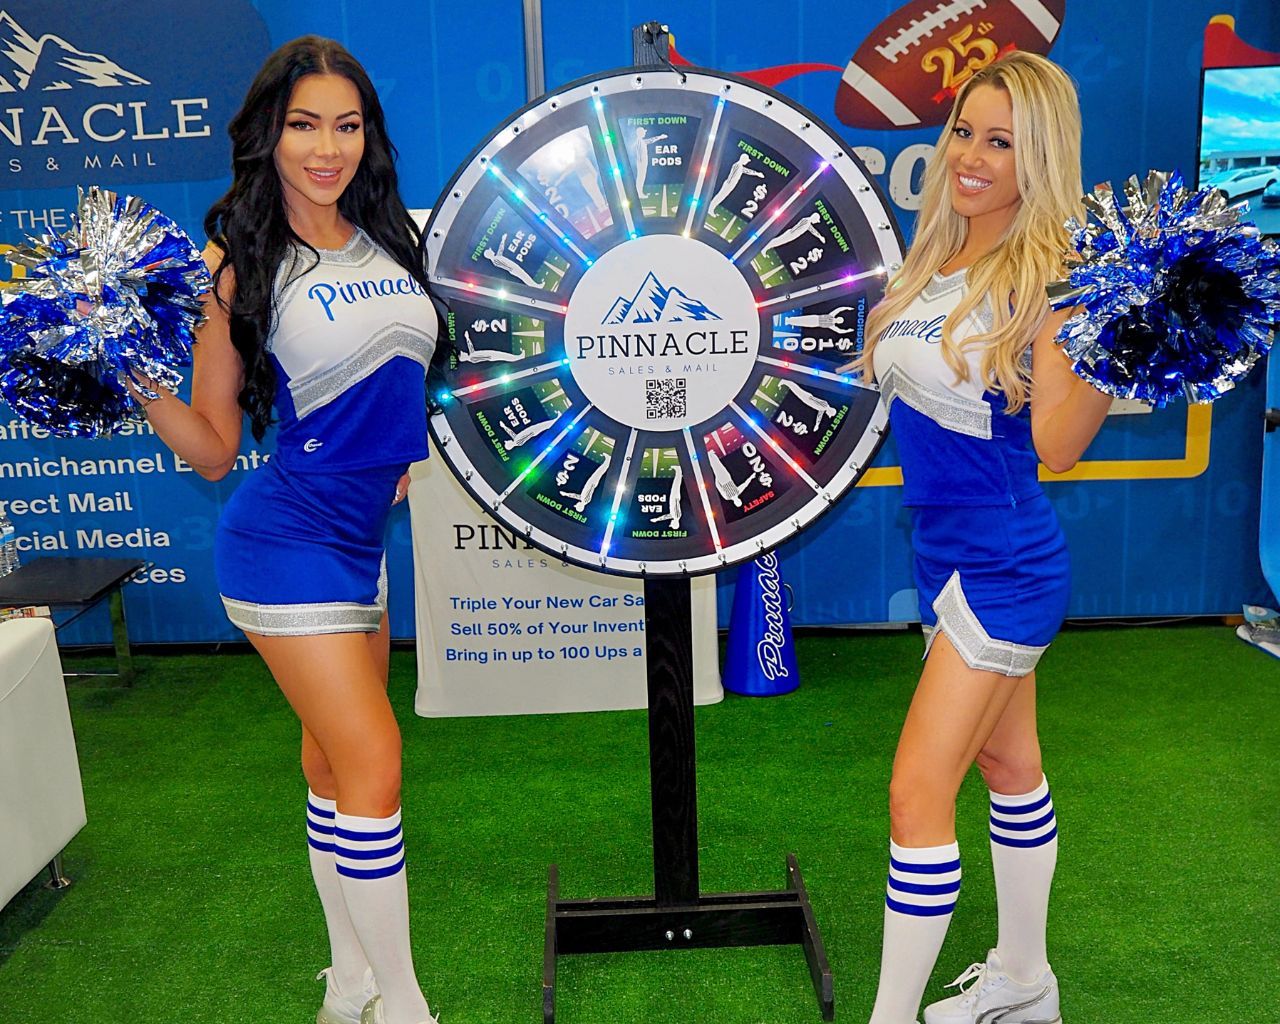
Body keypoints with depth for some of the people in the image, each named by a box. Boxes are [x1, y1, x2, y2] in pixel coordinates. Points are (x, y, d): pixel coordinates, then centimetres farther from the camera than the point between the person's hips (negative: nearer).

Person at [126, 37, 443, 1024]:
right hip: (287, 539, -6)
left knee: (335, 764, 14)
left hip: (359, 536, 6)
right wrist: (140, 380, -19)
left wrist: (409, 445, 12)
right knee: (372, 764, -7)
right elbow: (214, 448, -4)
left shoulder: (398, 240, 6)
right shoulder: (239, 262, -7)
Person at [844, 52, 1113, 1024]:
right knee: (1010, 767, 21)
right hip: (946, 549, 8)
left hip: (1003, 562, -8)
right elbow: (884, 376, 18)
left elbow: (1055, 445, -21)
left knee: (918, 794, -6)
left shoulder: (1045, 276, -16)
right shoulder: (932, 259, 6)